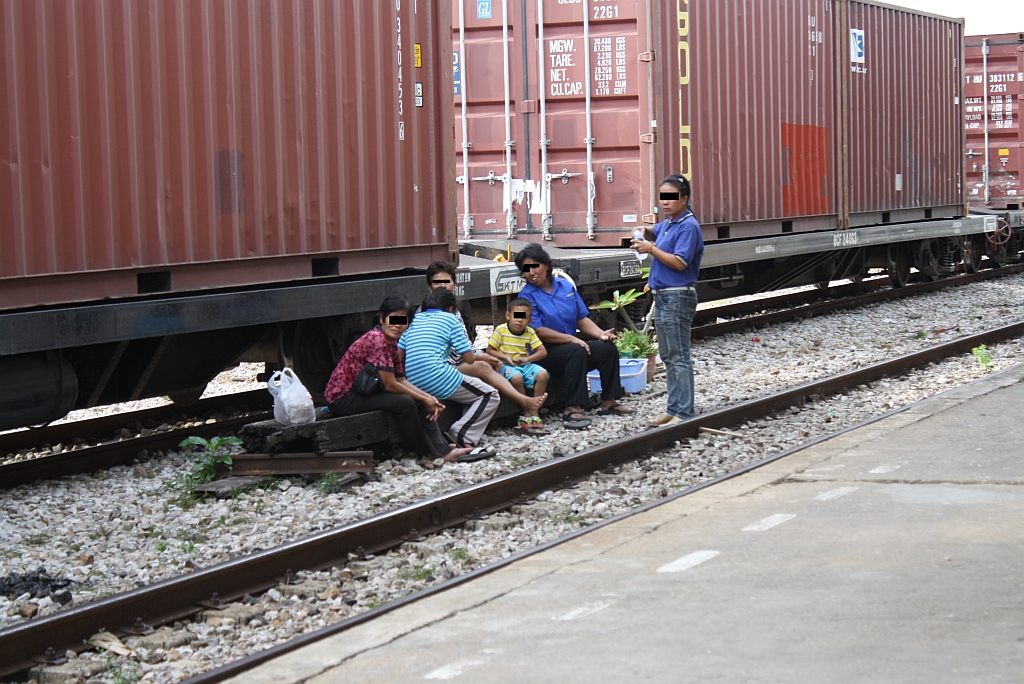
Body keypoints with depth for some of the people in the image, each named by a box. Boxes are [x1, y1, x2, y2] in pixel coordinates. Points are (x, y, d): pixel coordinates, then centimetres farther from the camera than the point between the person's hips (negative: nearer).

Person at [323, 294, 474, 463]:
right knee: (404, 402, -24)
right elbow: (390, 385, -23)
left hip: (361, 394, 10)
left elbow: (401, 380, 8)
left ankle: (441, 450, -5)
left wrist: (429, 398, -6)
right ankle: (428, 454, -9)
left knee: (423, 401, 4)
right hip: (342, 398, -10)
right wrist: (424, 399, -13)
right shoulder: (377, 340, -23)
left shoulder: (392, 342, 6)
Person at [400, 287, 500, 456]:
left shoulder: (415, 319, 20)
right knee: (490, 395, 6)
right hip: (437, 377, -7)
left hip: (413, 383, 7)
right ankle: (461, 439, -9)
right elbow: (469, 358, 3)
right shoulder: (450, 318, 5)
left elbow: (399, 355, 17)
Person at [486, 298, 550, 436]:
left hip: (525, 365, 4)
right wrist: (505, 357, -18)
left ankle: (534, 413, -16)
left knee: (542, 374, -24)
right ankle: (526, 413, -19)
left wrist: (527, 359, -16)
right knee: (516, 377, -37)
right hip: (507, 366, -4)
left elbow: (542, 352, 1)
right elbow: (490, 350, -3)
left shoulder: (530, 332, 2)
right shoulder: (501, 330, -6)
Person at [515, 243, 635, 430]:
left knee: (608, 348, -11)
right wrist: (571, 339, -22)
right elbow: (538, 331, -16)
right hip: (545, 354, -6)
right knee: (576, 351, -33)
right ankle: (572, 409, -34)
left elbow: (582, 319, 13)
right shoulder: (527, 296, -7)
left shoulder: (566, 286, 11)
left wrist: (601, 334, -6)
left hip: (573, 345, 6)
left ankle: (608, 402, -2)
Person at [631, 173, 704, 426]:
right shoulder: (667, 224, 14)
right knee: (667, 356, 12)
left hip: (678, 298, -10)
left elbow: (680, 262, -22)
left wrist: (651, 249, -14)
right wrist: (646, 233, 11)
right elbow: (653, 235, 35)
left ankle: (684, 413, -6)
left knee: (679, 357, -8)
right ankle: (673, 409, 18)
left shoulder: (688, 226, -13)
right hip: (662, 296, 10)